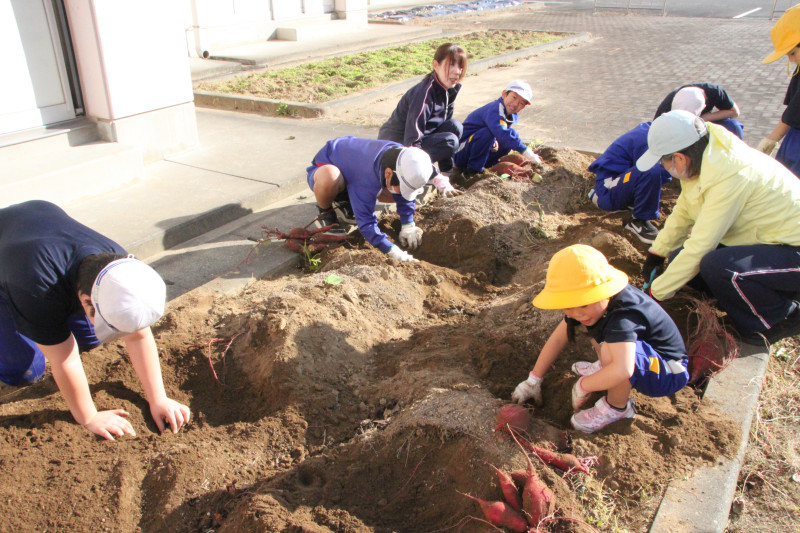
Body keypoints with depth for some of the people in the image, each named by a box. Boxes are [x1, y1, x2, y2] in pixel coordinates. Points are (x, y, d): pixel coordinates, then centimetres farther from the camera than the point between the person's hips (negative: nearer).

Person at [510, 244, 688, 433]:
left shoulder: (622, 316, -37)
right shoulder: (583, 302, -11)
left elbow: (622, 371, -52)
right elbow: (558, 338, -2)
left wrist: (582, 386, -34)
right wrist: (533, 380, 1)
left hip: (669, 374, -8)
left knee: (610, 350, -37)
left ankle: (617, 408, -10)